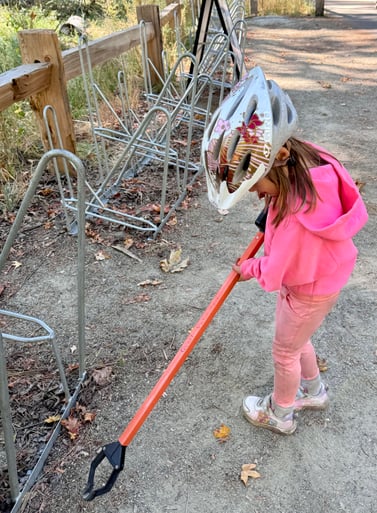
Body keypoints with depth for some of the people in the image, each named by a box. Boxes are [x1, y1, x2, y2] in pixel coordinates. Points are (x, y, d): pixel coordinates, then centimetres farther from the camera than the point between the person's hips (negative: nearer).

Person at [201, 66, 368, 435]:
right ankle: (313, 391, 55)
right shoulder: (305, 158, -18)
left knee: (284, 351, 16)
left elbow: (275, 272, -28)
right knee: (295, 338, 29)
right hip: (321, 271, 8)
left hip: (310, 289, -8)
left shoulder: (298, 215, -41)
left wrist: (249, 268, -9)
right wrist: (272, 206, -4)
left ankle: (280, 414, 44)